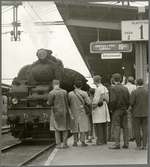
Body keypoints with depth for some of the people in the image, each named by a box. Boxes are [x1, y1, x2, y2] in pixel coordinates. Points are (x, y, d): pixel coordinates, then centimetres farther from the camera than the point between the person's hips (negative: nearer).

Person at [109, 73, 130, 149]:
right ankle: (126, 143, 9)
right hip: (124, 110, 6)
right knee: (125, 127, 7)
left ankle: (117, 143, -6)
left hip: (117, 110, -6)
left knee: (116, 127, -4)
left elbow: (113, 100, -18)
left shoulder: (113, 88, -10)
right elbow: (128, 100, 8)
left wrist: (112, 109, -6)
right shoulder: (125, 88, 9)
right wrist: (126, 108, 15)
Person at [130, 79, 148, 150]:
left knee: (137, 129, 5)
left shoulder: (134, 92, -10)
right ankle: (144, 145, 5)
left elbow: (131, 103, -12)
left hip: (137, 113, -3)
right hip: (146, 112, 3)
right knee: (145, 129, 7)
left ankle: (139, 145, 6)